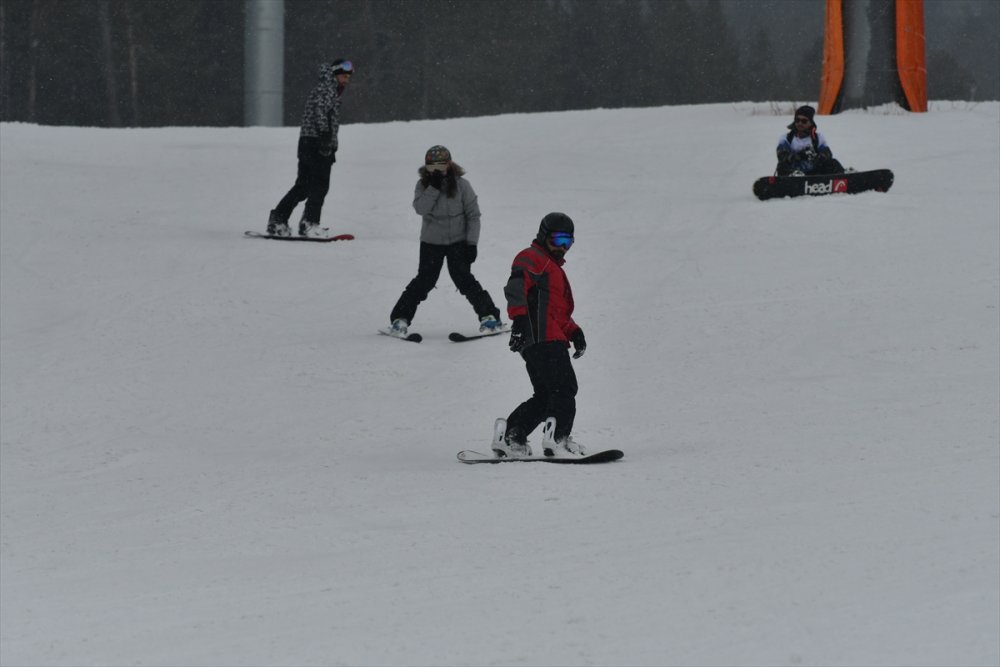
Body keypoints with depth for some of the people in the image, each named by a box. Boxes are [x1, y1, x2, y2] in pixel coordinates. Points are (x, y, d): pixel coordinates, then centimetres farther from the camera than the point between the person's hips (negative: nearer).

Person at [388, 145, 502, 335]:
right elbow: (420, 208, -18)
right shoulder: (423, 185, -2)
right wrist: (434, 187, -25)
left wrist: (472, 242, -9)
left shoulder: (461, 185, -7)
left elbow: (473, 215, -3)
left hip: (458, 241, -1)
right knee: (424, 280, -4)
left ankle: (489, 316, -1)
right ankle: (400, 318, 4)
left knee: (463, 278, -10)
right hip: (431, 242, 1)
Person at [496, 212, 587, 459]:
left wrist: (575, 332, 16)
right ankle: (557, 439, -21)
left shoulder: (554, 268, 33)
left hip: (553, 338, 10)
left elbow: (560, 311, 34)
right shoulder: (532, 258, 1)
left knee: (545, 396, 10)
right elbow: (516, 286, -18)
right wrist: (519, 318, -33)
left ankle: (511, 438, 9)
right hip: (543, 338, -10)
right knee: (564, 389, -14)